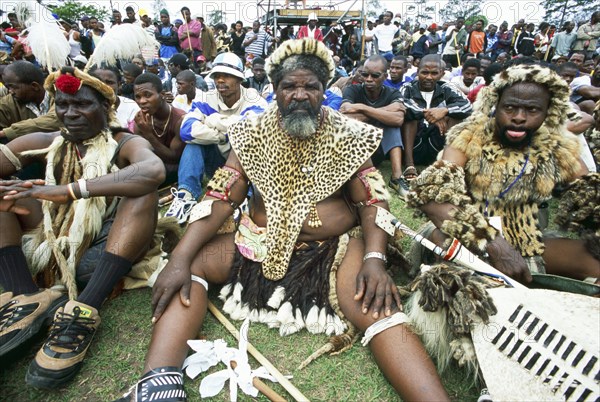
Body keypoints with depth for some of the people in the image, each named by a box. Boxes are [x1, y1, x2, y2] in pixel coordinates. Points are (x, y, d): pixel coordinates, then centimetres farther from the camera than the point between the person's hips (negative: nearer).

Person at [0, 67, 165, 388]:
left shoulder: (125, 144, -6)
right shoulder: (45, 143, 8)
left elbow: (154, 171, -30)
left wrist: (69, 190, -36)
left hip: (111, 243, -4)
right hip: (56, 239, 4)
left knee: (143, 190, -27)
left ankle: (83, 311, -35)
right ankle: (26, 297, -24)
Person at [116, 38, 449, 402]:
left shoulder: (348, 136, 0)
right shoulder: (254, 133, 3)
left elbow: (373, 201, -2)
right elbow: (220, 198, -3)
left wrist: (374, 259, -21)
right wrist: (179, 258, -16)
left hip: (334, 249, -1)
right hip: (260, 244, 3)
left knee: (379, 310, -28)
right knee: (189, 261, -16)